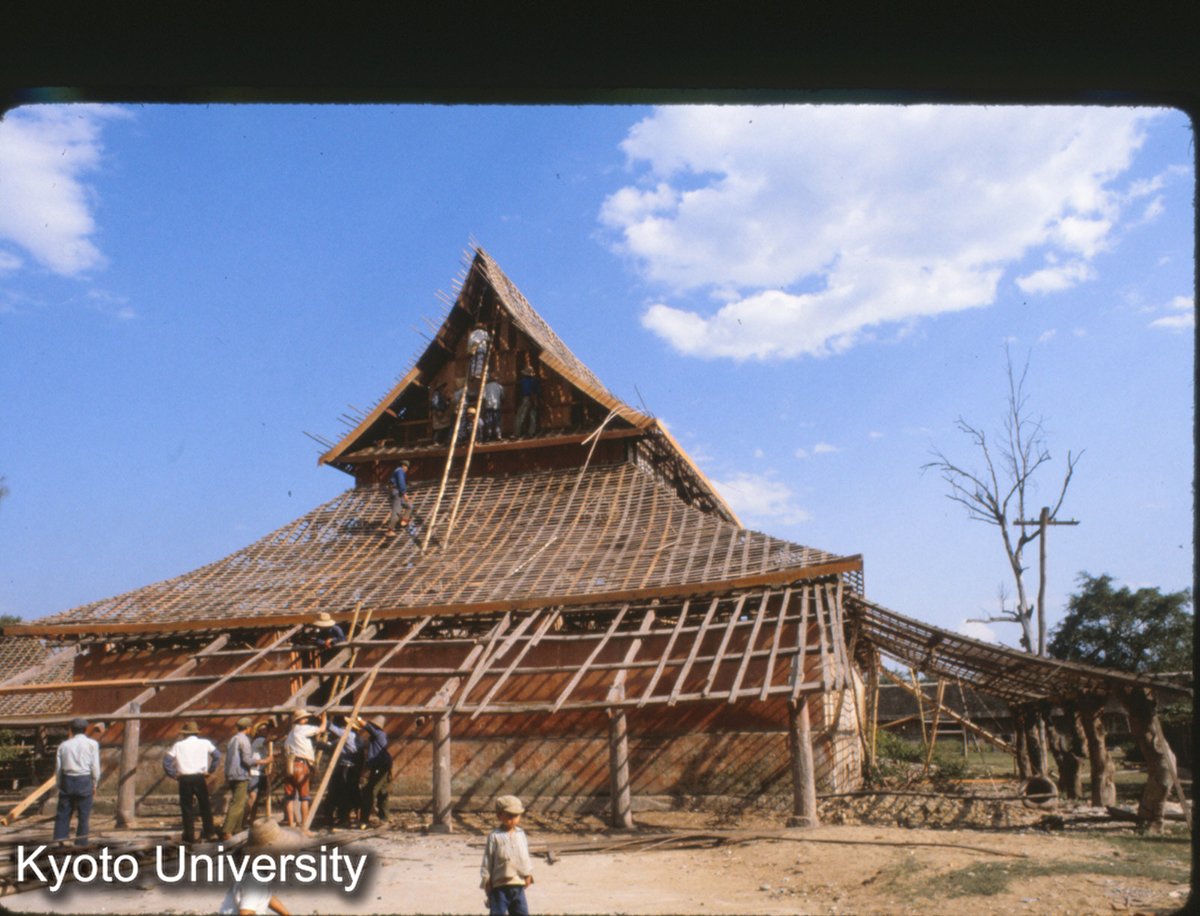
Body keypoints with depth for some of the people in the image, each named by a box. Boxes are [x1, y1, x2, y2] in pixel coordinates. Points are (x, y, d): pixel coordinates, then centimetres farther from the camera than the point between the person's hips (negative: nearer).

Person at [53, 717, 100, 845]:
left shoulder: (64, 745, 10)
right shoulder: (92, 744, 3)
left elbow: (58, 768, 8)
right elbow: (95, 767, -1)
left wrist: (60, 785, 16)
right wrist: (94, 785, 9)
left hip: (66, 781, 2)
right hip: (84, 781, -2)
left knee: (62, 815, 8)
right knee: (84, 816, 3)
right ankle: (81, 845, 4)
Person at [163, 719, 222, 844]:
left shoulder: (178, 745, 6)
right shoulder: (205, 743, 7)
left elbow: (167, 761, 0)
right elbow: (217, 756, 3)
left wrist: (174, 775, 7)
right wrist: (210, 770, 8)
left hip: (184, 779, -1)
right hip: (200, 777, 1)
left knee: (186, 807, 7)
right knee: (204, 805, 10)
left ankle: (189, 835, 6)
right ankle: (209, 832, 9)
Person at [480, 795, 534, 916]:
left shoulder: (521, 834, 9)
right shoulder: (495, 836, -7)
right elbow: (487, 860, -5)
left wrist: (528, 874, 14)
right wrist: (486, 880, -6)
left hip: (519, 884, 5)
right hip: (500, 885, -5)